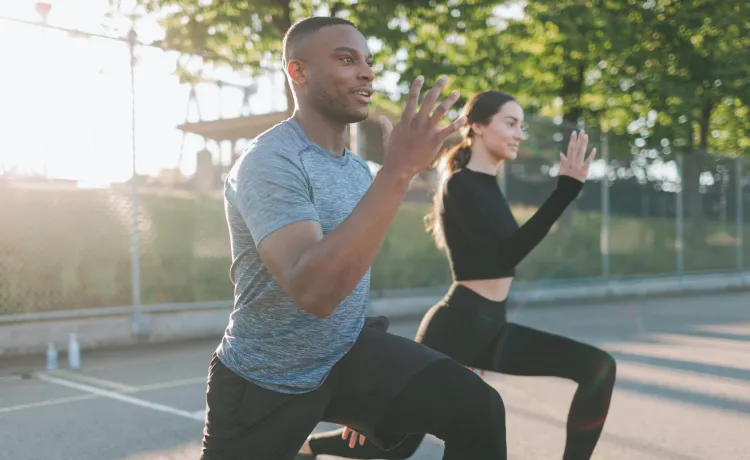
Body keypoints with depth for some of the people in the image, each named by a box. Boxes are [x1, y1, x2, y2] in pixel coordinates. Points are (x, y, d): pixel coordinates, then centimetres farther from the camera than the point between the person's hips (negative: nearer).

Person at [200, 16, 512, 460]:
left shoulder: (359, 168, 3)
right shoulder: (270, 162, -22)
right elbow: (313, 292, -37)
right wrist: (398, 172, -40)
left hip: (349, 351, 6)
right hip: (266, 381, -5)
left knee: (476, 406, -16)